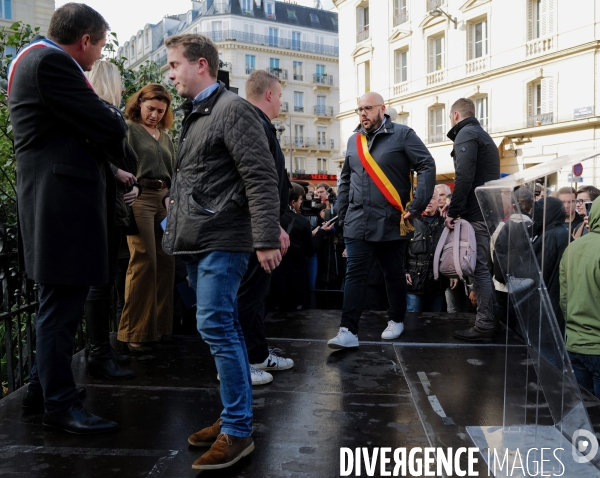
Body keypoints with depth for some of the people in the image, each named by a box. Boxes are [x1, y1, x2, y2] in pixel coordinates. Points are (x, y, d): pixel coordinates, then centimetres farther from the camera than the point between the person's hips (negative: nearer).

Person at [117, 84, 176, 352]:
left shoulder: (165, 136, 22)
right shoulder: (128, 128, 2)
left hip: (164, 200, 7)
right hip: (139, 197, -7)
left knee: (165, 262, 6)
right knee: (144, 262, -10)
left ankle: (160, 325, 17)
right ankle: (135, 332, -2)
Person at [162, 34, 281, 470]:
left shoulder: (233, 109, -8)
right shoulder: (193, 114, 19)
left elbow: (261, 178, -16)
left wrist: (266, 239, -21)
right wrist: (177, 202, 14)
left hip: (222, 239, -9)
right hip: (196, 239, 9)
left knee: (216, 326, -9)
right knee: (224, 327, 13)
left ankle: (238, 430, 3)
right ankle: (236, 415, 24)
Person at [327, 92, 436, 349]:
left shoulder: (402, 134, -4)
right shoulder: (353, 140, 12)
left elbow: (427, 166, -8)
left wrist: (417, 206, -14)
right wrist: (343, 211, 11)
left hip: (391, 221, -3)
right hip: (358, 221, 4)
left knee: (394, 274, 11)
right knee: (354, 274, -3)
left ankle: (396, 320, 30)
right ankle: (348, 331, -3)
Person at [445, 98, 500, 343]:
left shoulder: (466, 134, -7)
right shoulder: (483, 135, 24)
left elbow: (464, 177, -20)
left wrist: (452, 211, -16)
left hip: (476, 214, -10)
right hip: (489, 211, 10)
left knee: (479, 268, -8)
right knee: (484, 267, 14)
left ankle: (484, 326, -5)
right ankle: (491, 319, 20)